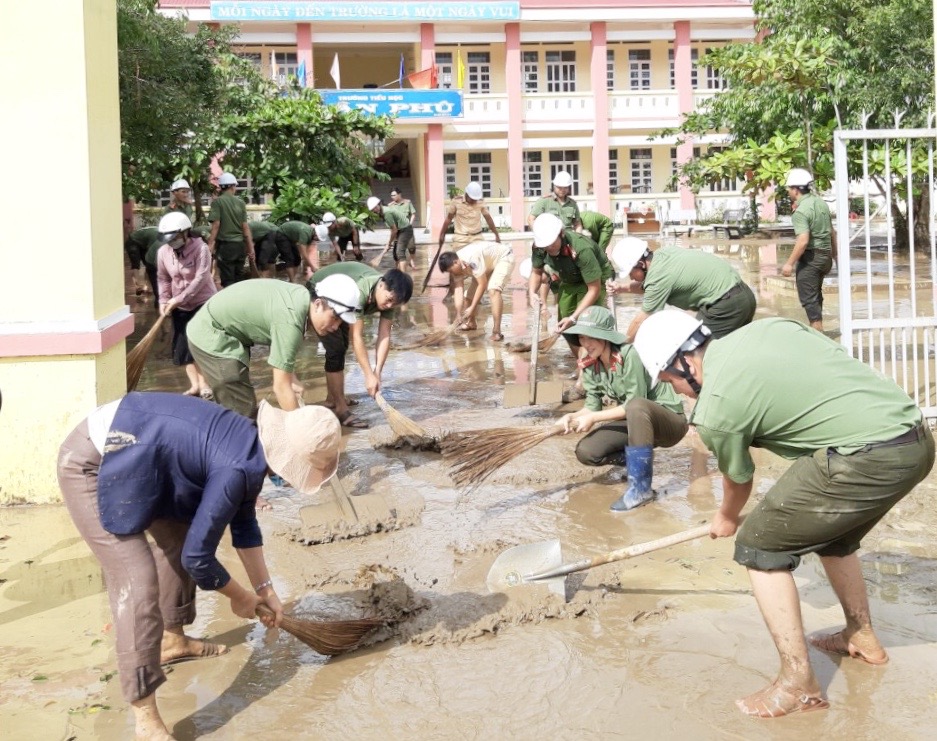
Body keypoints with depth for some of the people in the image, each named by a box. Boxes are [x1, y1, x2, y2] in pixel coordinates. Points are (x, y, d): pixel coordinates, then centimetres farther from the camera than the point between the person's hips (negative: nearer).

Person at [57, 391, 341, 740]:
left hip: (121, 454, 11)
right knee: (138, 582, -14)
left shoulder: (251, 443, 3)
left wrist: (265, 589, 22)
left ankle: (173, 640, 43)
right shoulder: (237, 469, -26)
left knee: (178, 538, 23)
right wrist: (240, 596, -1)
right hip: (90, 465, -11)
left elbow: (244, 523, 19)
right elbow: (198, 557, -19)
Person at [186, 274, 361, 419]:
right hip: (211, 335, -10)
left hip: (218, 328, 10)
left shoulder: (302, 297, -4)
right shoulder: (291, 321, -32)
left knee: (234, 408, 19)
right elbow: (280, 387, -29)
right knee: (242, 412, -12)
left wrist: (292, 379, -1)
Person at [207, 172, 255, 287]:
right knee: (239, 279, 13)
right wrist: (251, 248, 9)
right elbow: (245, 227, 4)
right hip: (240, 244, 4)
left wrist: (210, 244, -9)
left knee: (228, 281, 0)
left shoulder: (217, 202, -6)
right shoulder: (240, 202, 4)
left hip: (225, 245, -4)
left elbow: (216, 225, -12)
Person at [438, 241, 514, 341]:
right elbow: (458, 290, -13)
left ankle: (496, 331, -26)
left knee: (493, 290, -26)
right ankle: (471, 322, 25)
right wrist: (459, 315, -20)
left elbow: (482, 284, -31)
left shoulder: (472, 259, -38)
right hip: (490, 262, 9)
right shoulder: (456, 266, -12)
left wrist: (472, 308, -27)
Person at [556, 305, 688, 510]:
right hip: (635, 423, 7)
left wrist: (593, 418, -25)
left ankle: (641, 487, -31)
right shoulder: (590, 365, -5)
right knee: (585, 452, -12)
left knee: (636, 408, -40)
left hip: (669, 420, -7)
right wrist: (573, 416, -22)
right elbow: (592, 406, -2)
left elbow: (634, 403, -26)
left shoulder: (629, 355, -26)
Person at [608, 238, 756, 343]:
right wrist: (622, 288, 12)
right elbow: (645, 286, 27)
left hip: (726, 304, -10)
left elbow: (642, 321, -8)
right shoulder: (662, 253, 6)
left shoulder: (659, 277, -19)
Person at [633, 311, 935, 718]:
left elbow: (738, 481, 13)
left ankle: (798, 683, 4)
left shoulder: (714, 409, -4)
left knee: (759, 546, 5)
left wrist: (725, 521, 35)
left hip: (867, 457, -9)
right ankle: (861, 638, 48)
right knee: (831, 529, 32)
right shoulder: (765, 326, 14)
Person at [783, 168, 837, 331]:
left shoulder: (801, 211, -19)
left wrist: (790, 263, -23)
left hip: (810, 256, -9)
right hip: (825, 255, 9)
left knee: (808, 298, -2)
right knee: (816, 294, 22)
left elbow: (803, 240, -28)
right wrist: (834, 253, 27)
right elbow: (832, 231, 17)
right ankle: (817, 328, 31)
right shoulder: (821, 202, 8)